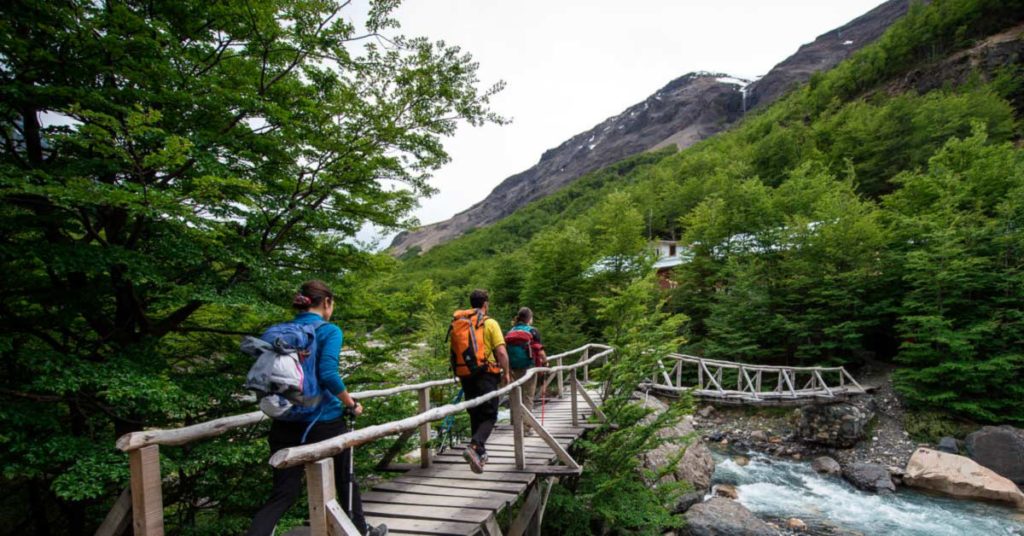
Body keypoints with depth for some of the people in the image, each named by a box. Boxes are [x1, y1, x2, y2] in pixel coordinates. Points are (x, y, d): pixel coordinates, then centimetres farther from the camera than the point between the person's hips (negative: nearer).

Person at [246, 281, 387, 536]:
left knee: (283, 493, 11)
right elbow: (328, 374, -23)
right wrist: (352, 405, -10)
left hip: (285, 422, 5)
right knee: (345, 481, 19)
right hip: (323, 420, -4)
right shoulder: (329, 331, -11)